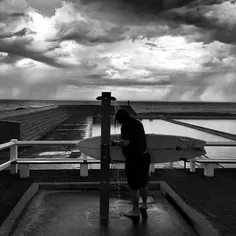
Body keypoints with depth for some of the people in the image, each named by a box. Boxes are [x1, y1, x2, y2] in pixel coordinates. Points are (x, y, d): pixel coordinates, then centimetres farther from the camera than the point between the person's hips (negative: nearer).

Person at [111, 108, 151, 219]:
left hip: (134, 159, -8)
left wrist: (115, 143, -10)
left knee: (134, 186, 6)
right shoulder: (138, 123, 10)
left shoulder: (126, 126, -17)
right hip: (144, 156, 9)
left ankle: (135, 210, 18)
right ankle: (144, 204, 40)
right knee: (143, 183, 23)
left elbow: (126, 143, -27)